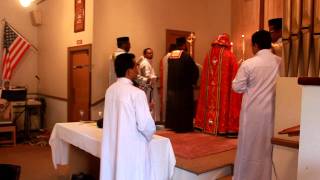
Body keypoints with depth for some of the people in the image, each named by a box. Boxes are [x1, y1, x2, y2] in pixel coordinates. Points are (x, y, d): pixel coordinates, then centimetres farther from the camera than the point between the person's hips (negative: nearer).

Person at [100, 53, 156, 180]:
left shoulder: (110, 90, 3)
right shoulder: (137, 93, -18)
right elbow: (146, 125, -19)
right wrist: (148, 136, 2)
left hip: (112, 147, 7)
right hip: (132, 149, -7)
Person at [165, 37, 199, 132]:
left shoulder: (171, 56, 5)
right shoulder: (186, 56, -14)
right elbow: (195, 70, -13)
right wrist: (193, 81, 2)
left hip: (172, 85, 6)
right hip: (184, 86, -6)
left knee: (173, 105, 16)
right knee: (184, 107, 4)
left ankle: (172, 124, 24)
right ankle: (183, 126, 9)